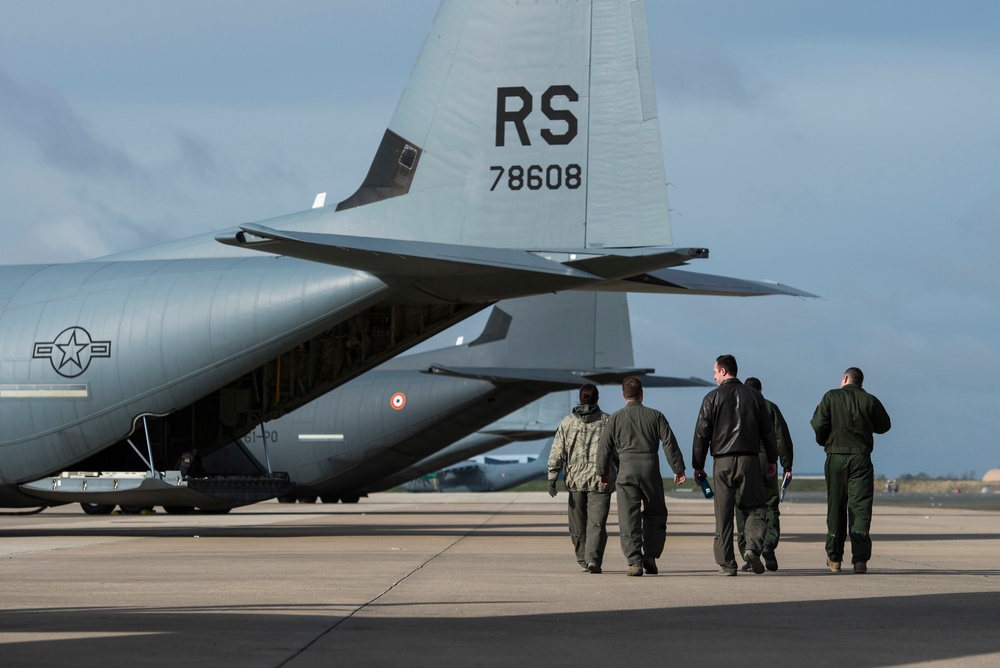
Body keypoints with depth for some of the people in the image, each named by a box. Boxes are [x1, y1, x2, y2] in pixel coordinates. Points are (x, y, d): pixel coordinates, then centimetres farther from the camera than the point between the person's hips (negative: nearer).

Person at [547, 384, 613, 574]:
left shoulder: (568, 422, 4)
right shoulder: (607, 421, 0)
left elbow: (557, 451, 0)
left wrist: (552, 478, 0)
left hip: (575, 479, 2)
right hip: (601, 480, -2)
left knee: (578, 524, 15)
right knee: (596, 523, -5)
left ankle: (583, 560, 24)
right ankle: (593, 560, -20)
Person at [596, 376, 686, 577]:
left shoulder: (616, 418, 5)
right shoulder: (655, 416, 6)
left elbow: (604, 448, 7)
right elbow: (670, 443, 1)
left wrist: (603, 472, 19)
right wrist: (678, 469, 4)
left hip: (626, 471, -1)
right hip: (651, 470, 1)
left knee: (629, 519, -1)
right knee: (655, 515, 15)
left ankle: (634, 561, -11)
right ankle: (650, 556, 5)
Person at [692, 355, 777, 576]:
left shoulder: (713, 398, -1)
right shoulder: (754, 396, 7)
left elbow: (702, 434, 0)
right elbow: (767, 431, 9)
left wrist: (698, 465, 6)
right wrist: (772, 460, 17)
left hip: (723, 462, -1)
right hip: (750, 459, 1)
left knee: (723, 514, 2)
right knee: (754, 508, 8)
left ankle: (726, 563, 1)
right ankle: (753, 547, -17)